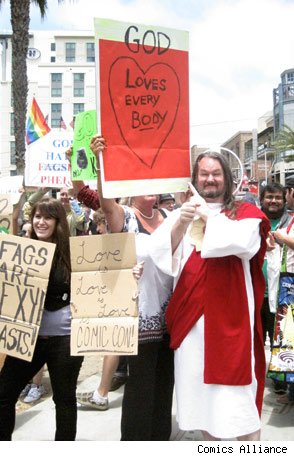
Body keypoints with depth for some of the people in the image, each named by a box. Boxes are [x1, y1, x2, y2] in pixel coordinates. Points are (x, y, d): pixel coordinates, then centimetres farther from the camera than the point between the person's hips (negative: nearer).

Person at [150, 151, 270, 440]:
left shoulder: (245, 212, 4)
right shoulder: (181, 214, 9)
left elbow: (243, 242, -19)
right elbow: (160, 252, -7)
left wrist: (207, 216, -14)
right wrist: (181, 223, -23)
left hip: (229, 315, -3)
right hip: (191, 315, 3)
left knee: (236, 392, -1)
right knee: (197, 385, 11)